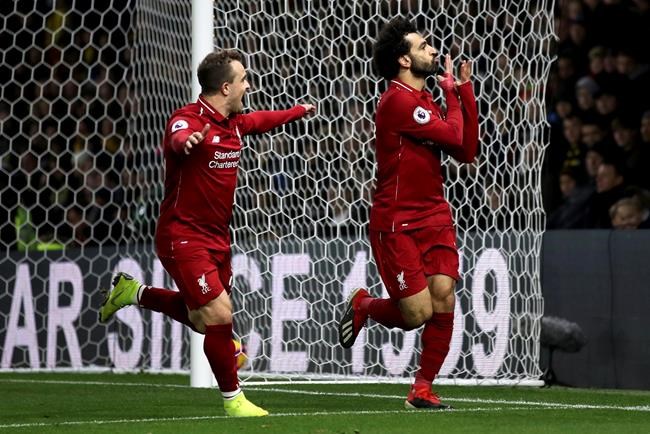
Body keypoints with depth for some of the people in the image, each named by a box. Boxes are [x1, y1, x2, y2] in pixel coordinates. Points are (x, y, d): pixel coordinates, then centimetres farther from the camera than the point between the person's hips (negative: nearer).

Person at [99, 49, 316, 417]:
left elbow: (263, 120, 31)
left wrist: (300, 110, 46)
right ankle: (233, 399, 2)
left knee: (203, 319, 17)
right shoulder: (189, 120, -19)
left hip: (217, 237, 9)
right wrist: (187, 140, -68)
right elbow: (178, 136, -44)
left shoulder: (235, 124, 8)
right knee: (219, 316, -13)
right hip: (184, 236, -9)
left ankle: (135, 293, 37)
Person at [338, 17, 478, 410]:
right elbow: (453, 135, -17)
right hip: (397, 223, -7)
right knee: (418, 313, -8)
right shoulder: (398, 101, -15)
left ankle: (423, 388, 6)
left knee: (443, 299, -6)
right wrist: (452, 92, 0)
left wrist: (465, 91, 7)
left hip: (434, 218, 7)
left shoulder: (426, 101, 14)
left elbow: (466, 151, 10)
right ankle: (365, 306, 25)